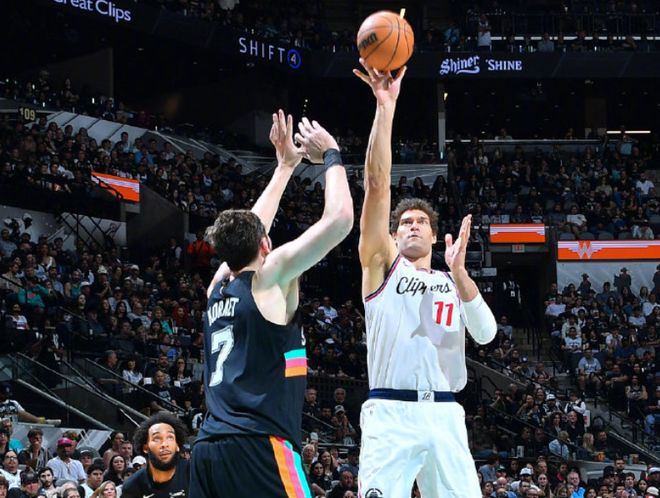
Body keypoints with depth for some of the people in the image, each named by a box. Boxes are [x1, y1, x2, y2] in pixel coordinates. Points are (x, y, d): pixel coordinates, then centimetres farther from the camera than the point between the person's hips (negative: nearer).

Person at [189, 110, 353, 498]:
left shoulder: (218, 288, 20)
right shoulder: (270, 277, 1)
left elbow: (248, 230, 38)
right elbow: (339, 219, -4)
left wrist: (286, 165, 43)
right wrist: (330, 155, 12)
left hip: (209, 449, 7)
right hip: (257, 447, -7)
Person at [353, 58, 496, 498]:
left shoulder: (454, 283, 22)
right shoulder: (382, 265, 13)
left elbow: (486, 334, 3)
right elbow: (377, 184, 1)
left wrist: (458, 271, -11)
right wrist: (386, 106, -7)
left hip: (444, 414, 3)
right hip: (391, 412, -3)